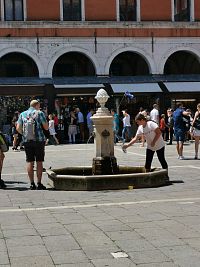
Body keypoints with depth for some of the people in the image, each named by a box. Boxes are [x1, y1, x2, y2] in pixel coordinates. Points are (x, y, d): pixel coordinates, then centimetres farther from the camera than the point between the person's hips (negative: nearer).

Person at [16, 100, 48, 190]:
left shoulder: (22, 114, 9)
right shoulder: (39, 113, -1)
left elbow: (18, 128, 3)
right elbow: (46, 127, -2)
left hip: (27, 141, 3)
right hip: (39, 140, -3)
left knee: (30, 162, 6)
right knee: (39, 162, 2)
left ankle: (32, 184, 5)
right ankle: (39, 184, 2)